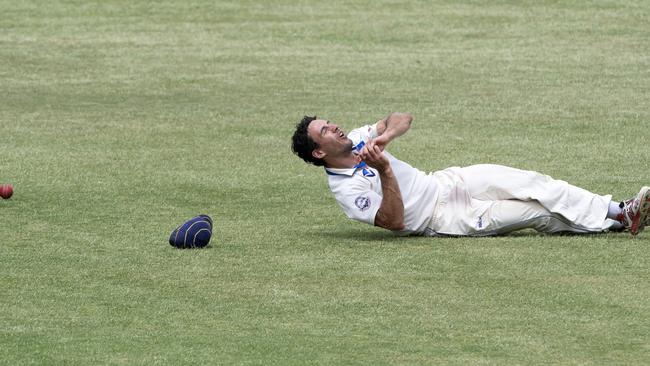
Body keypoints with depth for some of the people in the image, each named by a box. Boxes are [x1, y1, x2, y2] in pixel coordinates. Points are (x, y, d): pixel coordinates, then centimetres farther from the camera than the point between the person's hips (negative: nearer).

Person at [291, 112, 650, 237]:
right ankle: (617, 219, -13)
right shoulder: (346, 190, -17)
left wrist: (386, 135, -25)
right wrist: (384, 171, -35)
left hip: (447, 182, 6)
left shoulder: (358, 139, 4)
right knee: (539, 215, -15)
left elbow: (403, 118, -3)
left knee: (535, 186, -11)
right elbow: (394, 220, -24)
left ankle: (618, 212, -10)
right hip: (442, 218, -6)